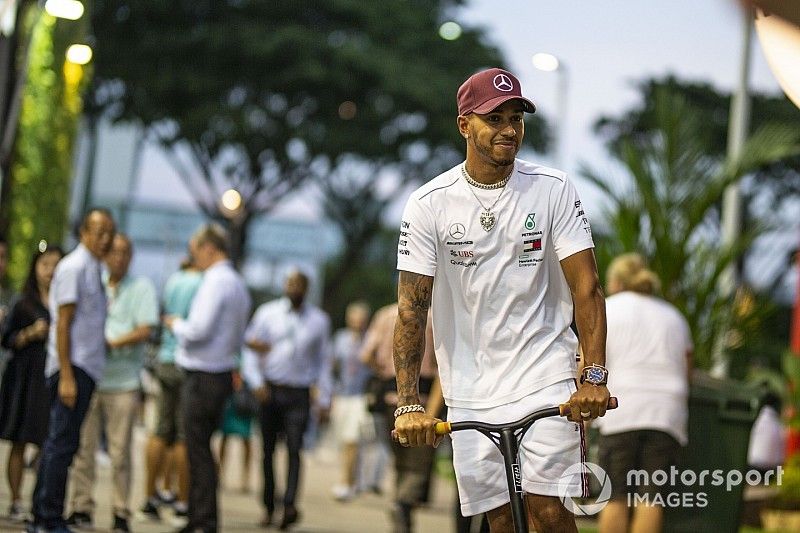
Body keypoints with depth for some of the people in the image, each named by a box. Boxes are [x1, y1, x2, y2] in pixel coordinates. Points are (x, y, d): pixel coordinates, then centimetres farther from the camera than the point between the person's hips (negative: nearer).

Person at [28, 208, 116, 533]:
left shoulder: (92, 270, 17)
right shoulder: (74, 268, -10)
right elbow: (63, 325, -15)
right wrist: (67, 376, -20)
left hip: (85, 369, 9)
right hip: (73, 368, -9)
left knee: (58, 443, 11)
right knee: (62, 444, -9)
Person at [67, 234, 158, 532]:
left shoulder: (142, 287, 5)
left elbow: (145, 331, -5)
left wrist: (112, 343, -13)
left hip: (123, 381, -3)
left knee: (120, 451, -3)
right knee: (83, 446, 0)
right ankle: (81, 508, 6)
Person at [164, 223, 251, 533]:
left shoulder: (215, 281, -14)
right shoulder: (238, 284, 15)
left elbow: (199, 330, -22)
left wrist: (177, 324, -2)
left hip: (203, 377, -10)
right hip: (223, 376, 10)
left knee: (199, 452, -5)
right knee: (200, 450, 15)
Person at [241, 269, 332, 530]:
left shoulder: (319, 320, 8)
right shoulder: (267, 313, 5)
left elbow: (323, 360, 12)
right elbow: (250, 348, 5)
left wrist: (324, 399, 8)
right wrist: (256, 382, -7)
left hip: (299, 394, -1)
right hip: (270, 390, 1)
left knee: (294, 448, -15)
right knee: (268, 450, 5)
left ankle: (290, 504, -25)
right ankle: (268, 506, 14)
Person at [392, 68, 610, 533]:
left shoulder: (554, 190, -3)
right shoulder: (429, 204, -4)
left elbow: (586, 288, -5)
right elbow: (411, 308, -5)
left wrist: (595, 376, -17)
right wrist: (409, 403, -14)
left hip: (546, 377, -1)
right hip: (471, 388, 1)